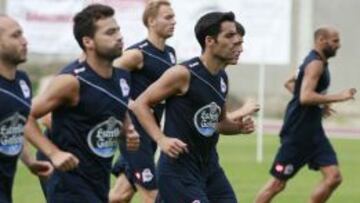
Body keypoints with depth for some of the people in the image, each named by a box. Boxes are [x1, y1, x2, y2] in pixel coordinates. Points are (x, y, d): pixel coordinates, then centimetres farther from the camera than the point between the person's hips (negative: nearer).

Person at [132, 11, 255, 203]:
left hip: (209, 166, 8)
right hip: (178, 168, -8)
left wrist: (237, 126, 2)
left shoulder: (222, 78, 9)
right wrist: (162, 139, -22)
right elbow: (140, 104, -11)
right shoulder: (183, 74, -15)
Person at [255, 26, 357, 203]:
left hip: (312, 131, 9)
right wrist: (338, 97, -26)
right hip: (298, 131, -9)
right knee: (278, 182, -1)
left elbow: (290, 83, 27)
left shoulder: (317, 62, 14)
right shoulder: (316, 64, -16)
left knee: (333, 177, -2)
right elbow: (305, 97, -29)